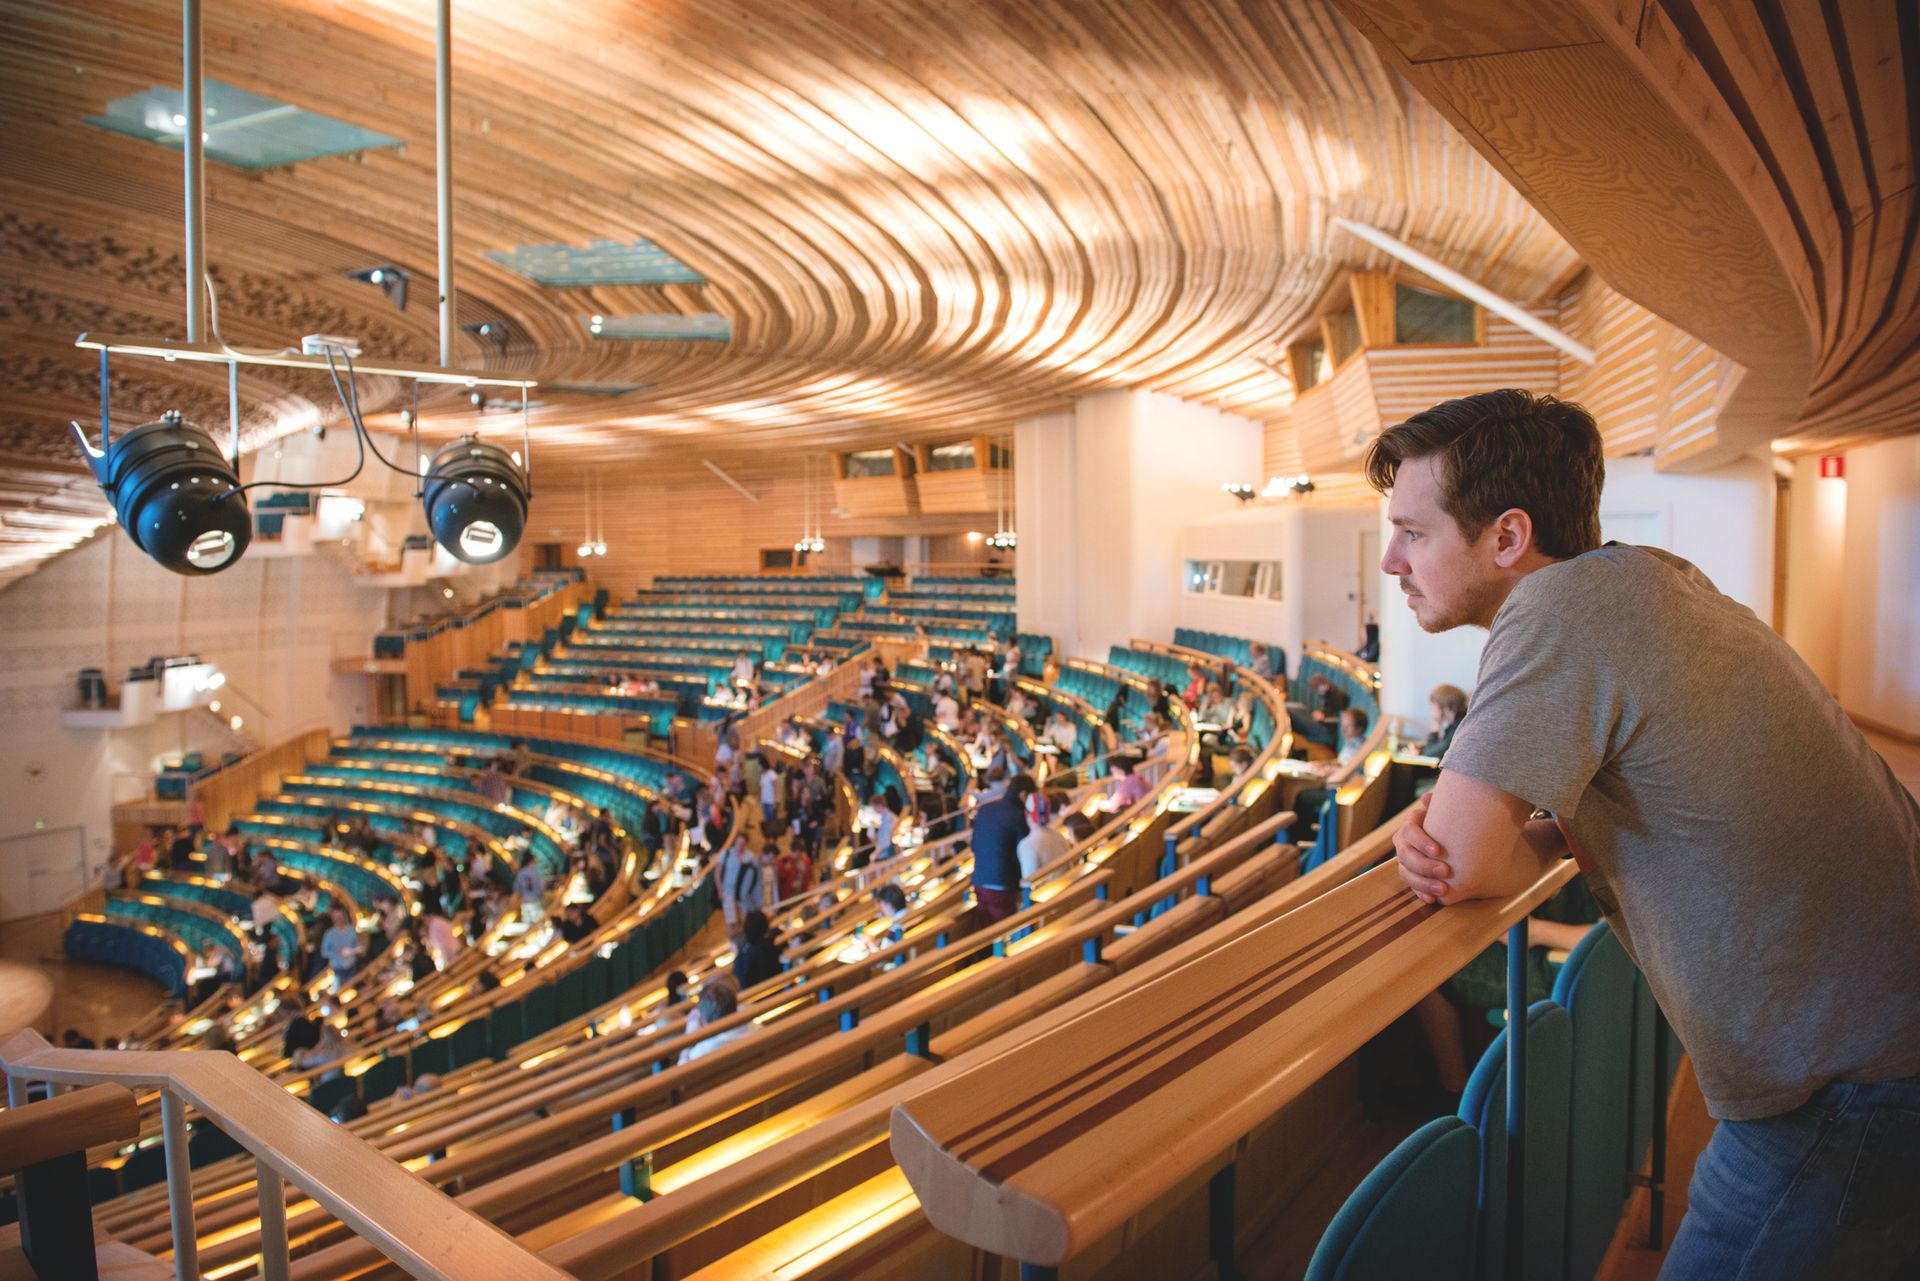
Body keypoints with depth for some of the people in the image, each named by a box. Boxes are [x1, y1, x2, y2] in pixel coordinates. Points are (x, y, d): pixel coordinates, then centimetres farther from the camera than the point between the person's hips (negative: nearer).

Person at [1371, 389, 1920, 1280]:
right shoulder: (1643, 575, 3)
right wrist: (1551, 835, -8)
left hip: (1845, 1097, -9)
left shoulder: (1565, 604, -26)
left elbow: (1461, 863, -25)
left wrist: (1533, 843, -4)